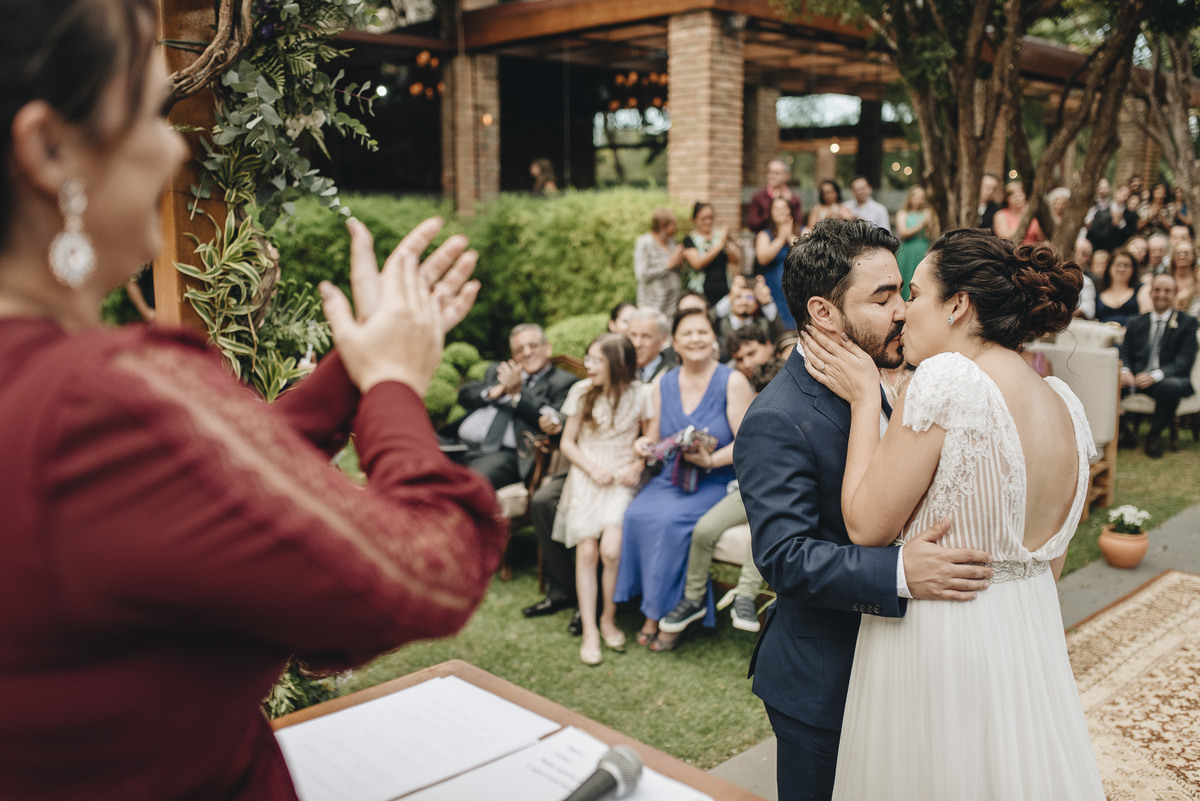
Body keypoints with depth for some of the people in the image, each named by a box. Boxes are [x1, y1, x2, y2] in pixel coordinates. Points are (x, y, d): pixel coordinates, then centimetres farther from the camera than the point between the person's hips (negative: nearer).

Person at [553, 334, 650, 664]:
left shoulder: (639, 395, -2)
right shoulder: (582, 391, 2)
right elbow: (568, 442, 8)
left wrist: (637, 466, -9)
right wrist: (593, 470, -6)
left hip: (622, 479, -1)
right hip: (586, 477, 1)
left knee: (611, 548, -21)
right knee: (587, 550, -15)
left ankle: (609, 617, 2)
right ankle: (589, 631, -7)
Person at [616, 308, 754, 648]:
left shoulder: (733, 382, -4)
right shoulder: (663, 385, 10)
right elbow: (655, 438, 15)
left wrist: (712, 460, -25)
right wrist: (645, 444, -8)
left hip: (716, 482, -4)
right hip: (670, 479, 4)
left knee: (669, 520, -31)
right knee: (636, 515, -25)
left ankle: (665, 611, -12)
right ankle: (652, 609, -12)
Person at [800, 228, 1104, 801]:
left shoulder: (948, 378, -22)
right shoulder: (1065, 403, 2)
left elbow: (866, 524, -18)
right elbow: (1050, 561, 10)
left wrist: (864, 398, -10)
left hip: (936, 640, -7)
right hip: (1032, 639, 7)